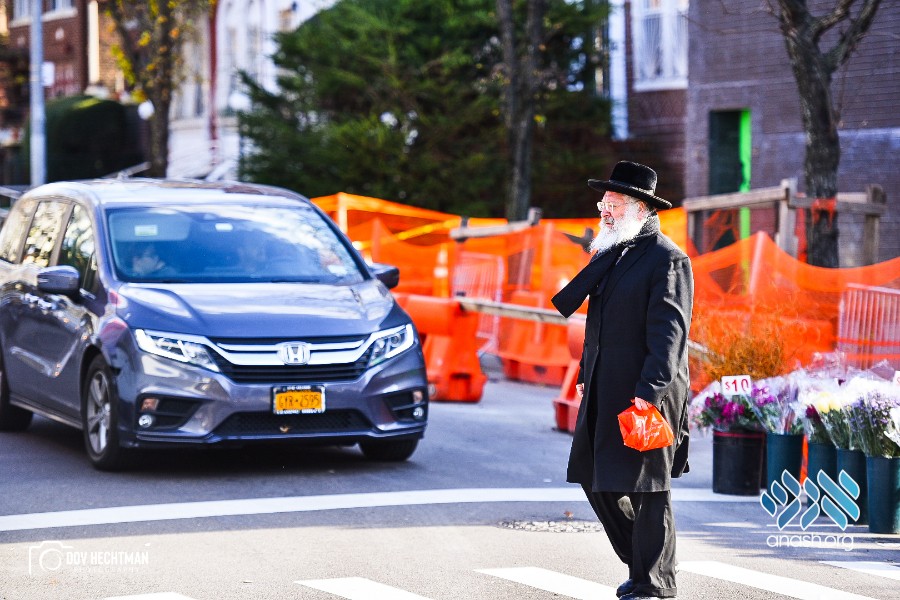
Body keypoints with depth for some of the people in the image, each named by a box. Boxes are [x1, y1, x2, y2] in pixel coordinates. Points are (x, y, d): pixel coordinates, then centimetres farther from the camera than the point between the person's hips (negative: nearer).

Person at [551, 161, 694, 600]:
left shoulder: (667, 260, -10)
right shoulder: (612, 255, 16)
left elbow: (669, 333, -17)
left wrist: (649, 392, -23)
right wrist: (586, 376, 17)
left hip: (646, 395, -9)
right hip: (605, 391, 9)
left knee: (646, 489, -1)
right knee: (594, 479, 10)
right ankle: (641, 563, 26)